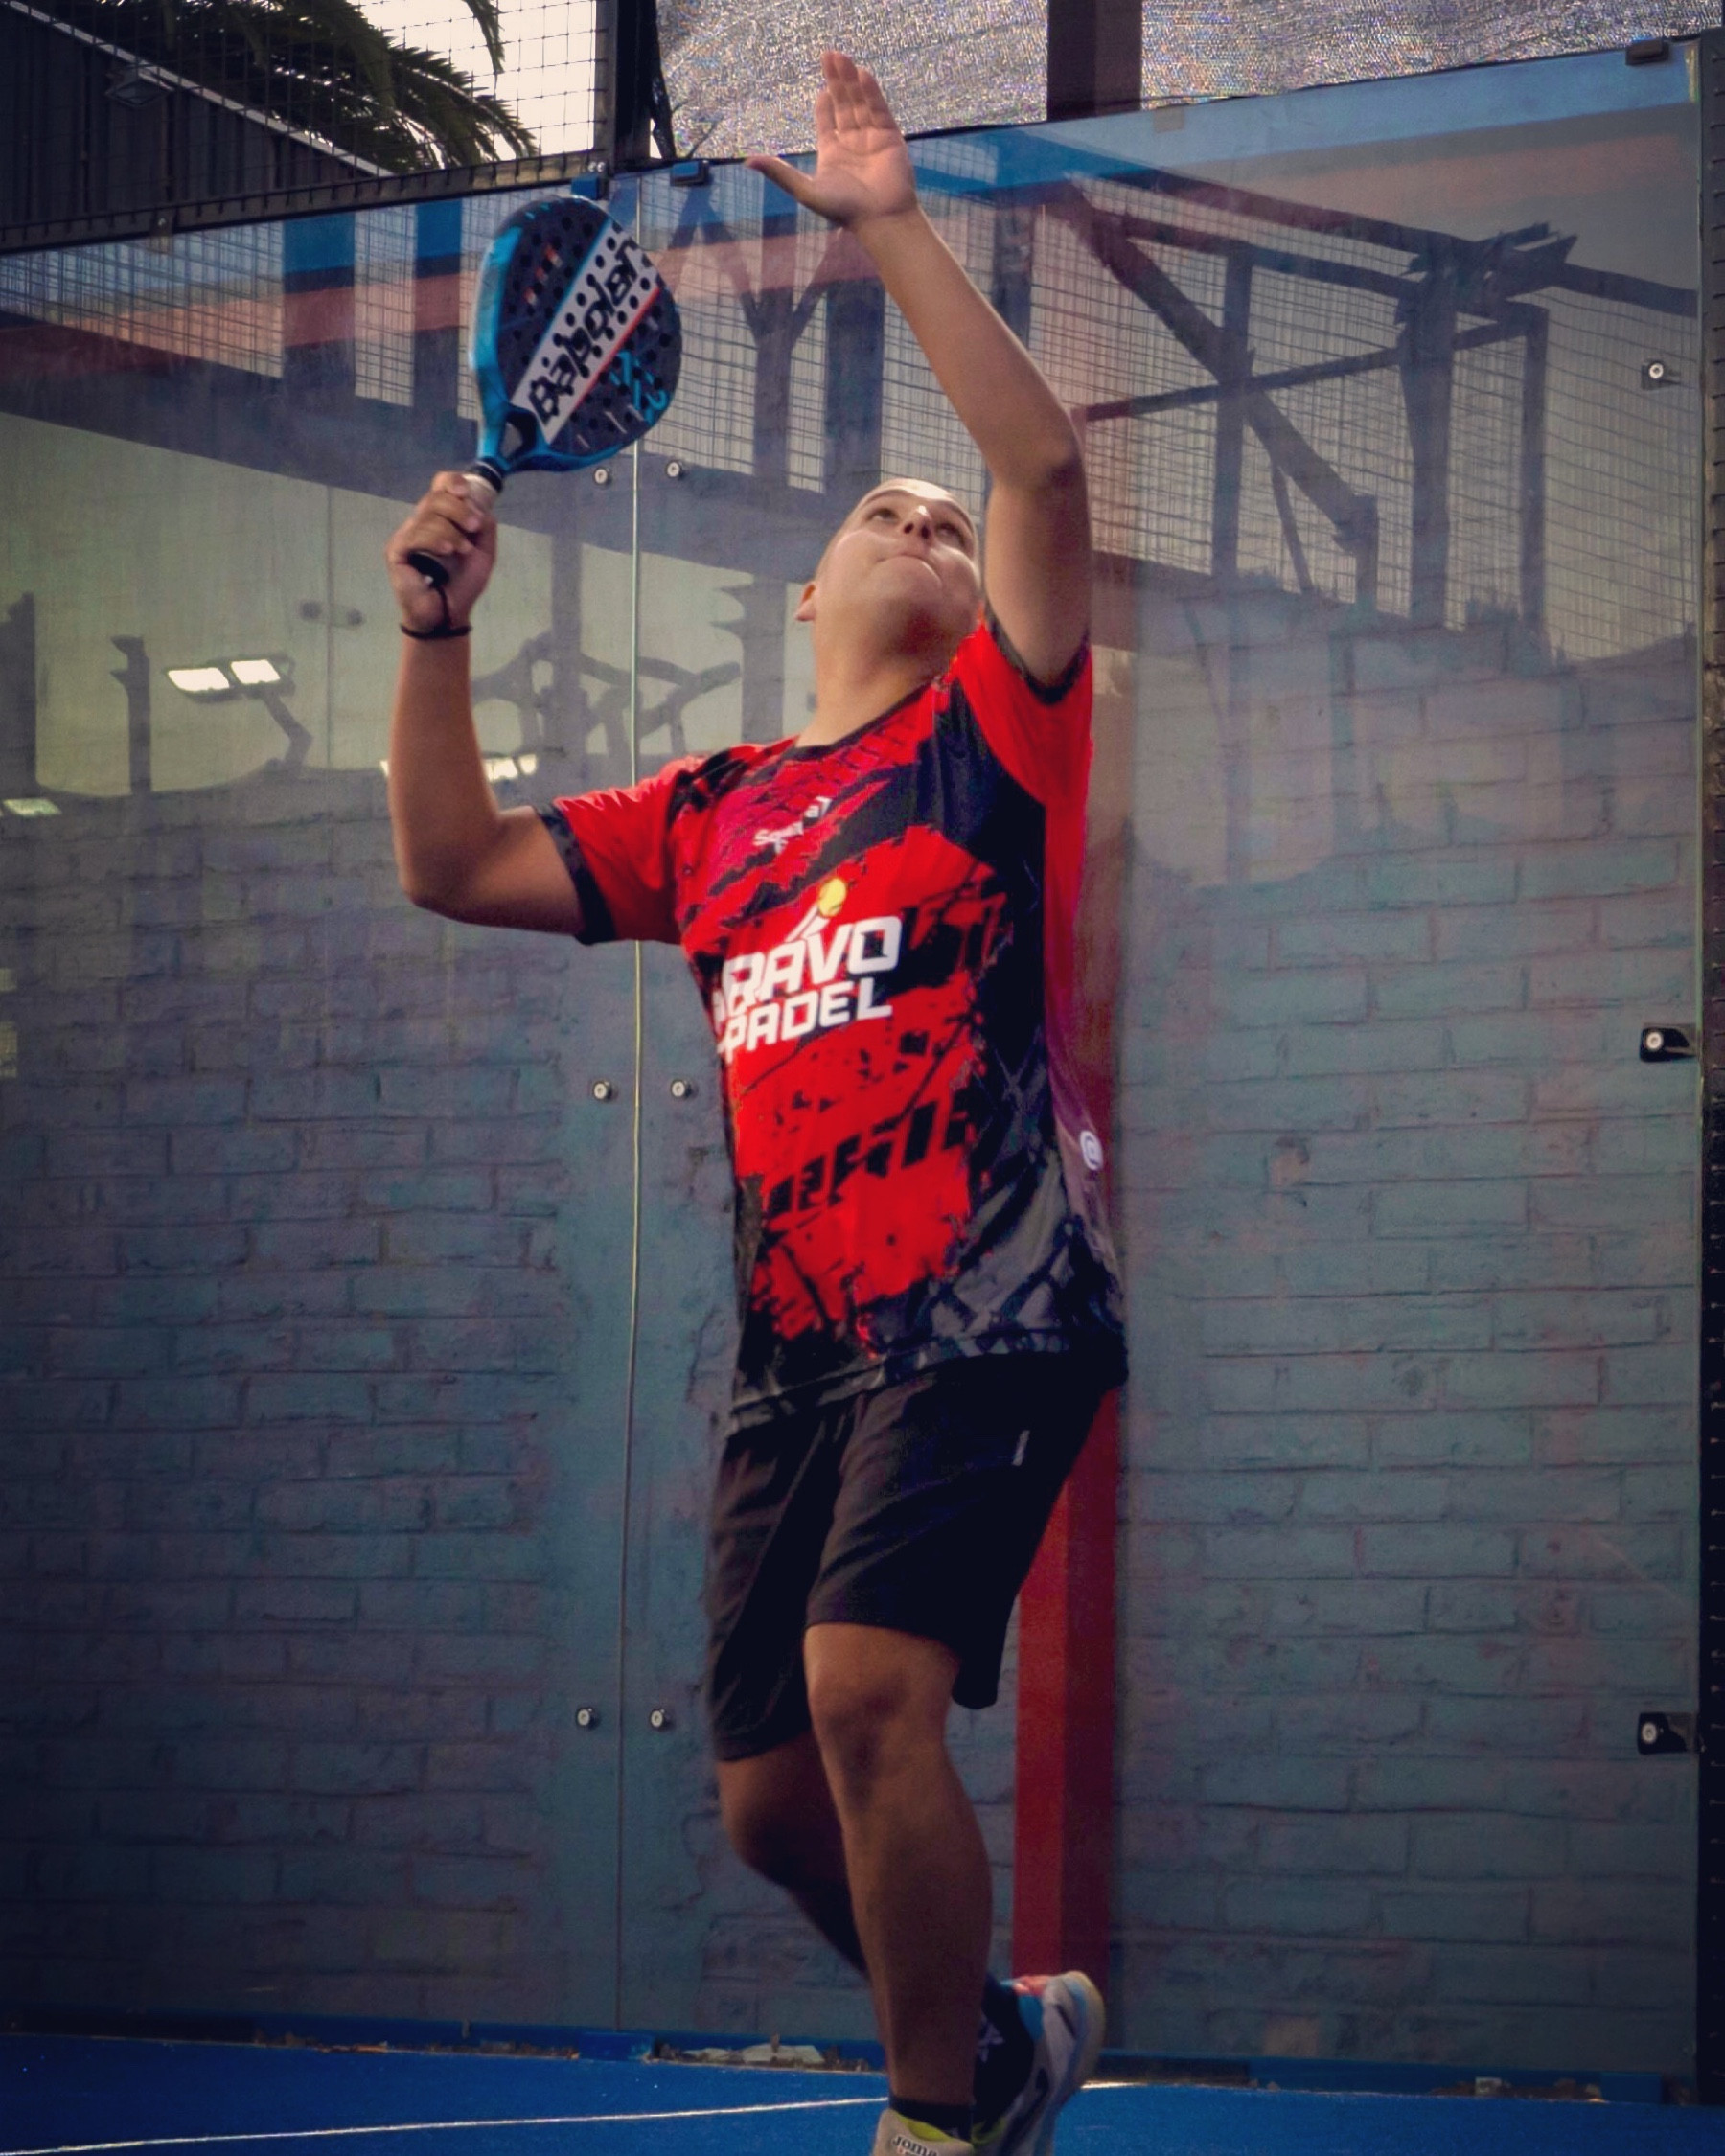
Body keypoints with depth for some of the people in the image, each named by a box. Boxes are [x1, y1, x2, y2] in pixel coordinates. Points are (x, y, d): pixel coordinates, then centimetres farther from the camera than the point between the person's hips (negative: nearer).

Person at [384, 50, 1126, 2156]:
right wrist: (437, 631, 6)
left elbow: (1042, 461, -7)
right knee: (771, 1794, 4)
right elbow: (458, 867, 16)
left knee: (867, 1684, -24)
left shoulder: (990, 734, 7)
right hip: (795, 1351, 5)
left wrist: (895, 229, -9)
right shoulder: (712, 813, 18)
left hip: (983, 1317, -5)